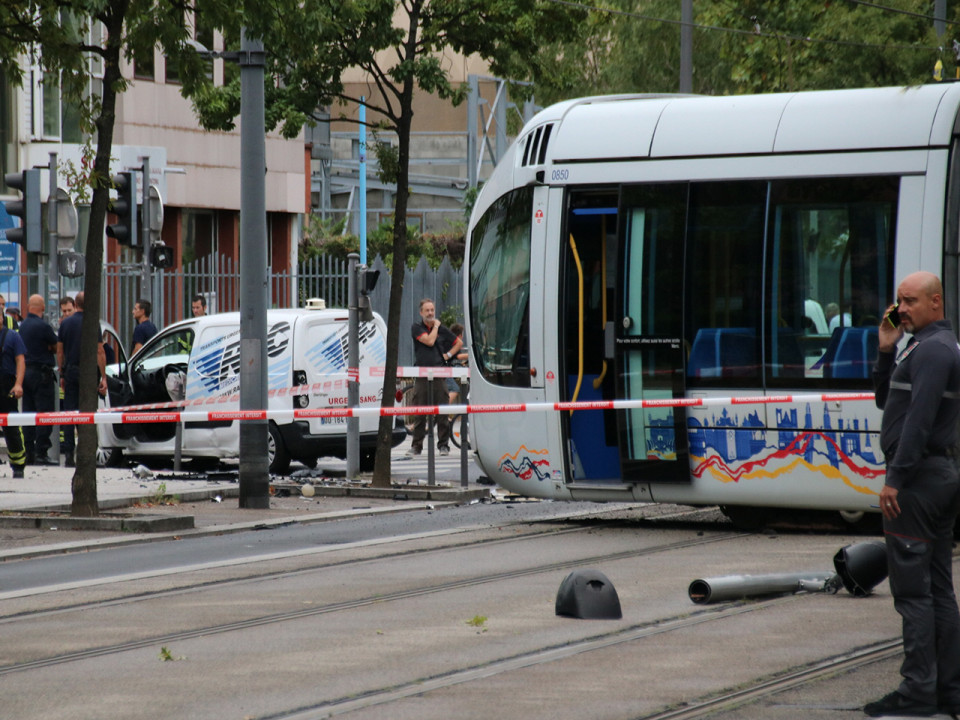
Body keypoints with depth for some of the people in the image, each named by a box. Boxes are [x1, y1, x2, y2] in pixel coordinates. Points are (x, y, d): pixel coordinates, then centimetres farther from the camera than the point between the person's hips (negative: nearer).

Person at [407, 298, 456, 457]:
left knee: (442, 412, -1)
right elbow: (429, 341, -11)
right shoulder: (416, 328, 3)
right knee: (419, 413, 0)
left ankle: (443, 444, 5)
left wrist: (448, 354, 12)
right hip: (421, 375, -1)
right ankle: (416, 445, 7)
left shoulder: (442, 329, 11)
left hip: (438, 374, 1)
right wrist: (435, 327, 1)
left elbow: (458, 342, 23)